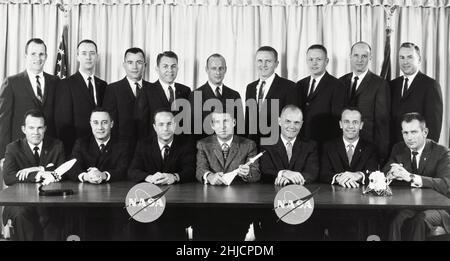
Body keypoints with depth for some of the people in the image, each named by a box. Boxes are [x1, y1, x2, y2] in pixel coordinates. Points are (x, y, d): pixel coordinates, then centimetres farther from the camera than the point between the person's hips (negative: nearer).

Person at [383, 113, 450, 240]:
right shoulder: (398, 149, 7)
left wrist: (410, 177, -34)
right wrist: (391, 174, -26)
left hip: (436, 206, -2)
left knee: (420, 220, -35)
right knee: (395, 219, -31)